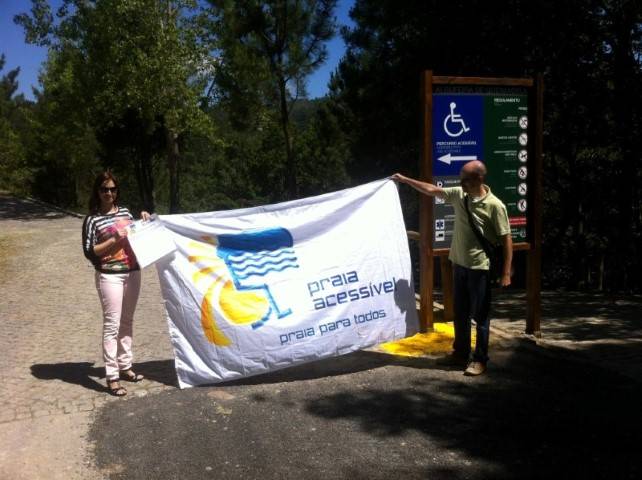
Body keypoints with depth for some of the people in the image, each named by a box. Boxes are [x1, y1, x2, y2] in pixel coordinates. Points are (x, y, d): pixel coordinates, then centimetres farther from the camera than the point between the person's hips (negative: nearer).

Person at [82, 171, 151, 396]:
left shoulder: (124, 211, 10)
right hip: (109, 276, -6)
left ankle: (125, 366, 26)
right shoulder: (92, 219, -6)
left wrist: (144, 221, 6)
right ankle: (112, 376, 1)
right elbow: (89, 251, -11)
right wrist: (114, 240, -18)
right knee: (112, 324, -5)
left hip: (132, 273, 6)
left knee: (127, 321, 14)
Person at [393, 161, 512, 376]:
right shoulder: (459, 195, 1)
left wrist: (506, 273, -16)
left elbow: (506, 240, -14)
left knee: (480, 316, 4)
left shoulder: (494, 206, -16)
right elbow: (432, 190, 14)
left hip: (480, 268, -6)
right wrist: (405, 180, 15)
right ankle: (460, 353, 29)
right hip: (459, 264, 6)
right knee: (460, 313, 16)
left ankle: (480, 360, 16)